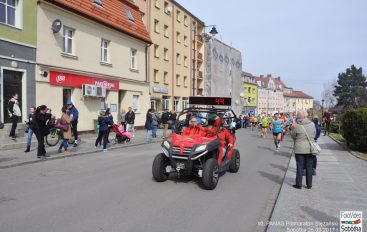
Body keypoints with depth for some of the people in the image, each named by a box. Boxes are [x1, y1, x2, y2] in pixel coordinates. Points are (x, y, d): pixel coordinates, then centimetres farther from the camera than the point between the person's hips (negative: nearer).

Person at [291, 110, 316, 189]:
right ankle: (309, 184, 20)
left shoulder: (296, 126, -14)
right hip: (310, 148, 3)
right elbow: (314, 135, 8)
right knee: (309, 167, 12)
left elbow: (293, 136, -1)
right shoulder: (312, 124, -4)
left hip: (299, 149, -2)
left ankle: (299, 184, 14)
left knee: (300, 167, 7)